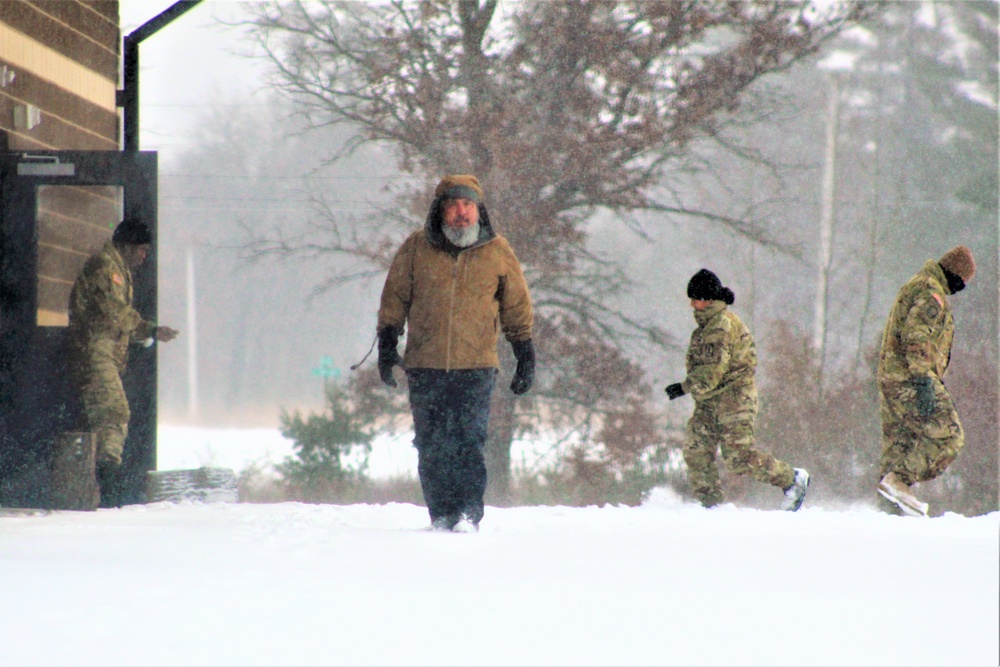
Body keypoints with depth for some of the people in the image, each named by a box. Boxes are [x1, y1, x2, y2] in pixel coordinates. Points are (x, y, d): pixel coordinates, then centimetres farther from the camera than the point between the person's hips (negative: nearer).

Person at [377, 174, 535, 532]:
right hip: (424, 366, 1)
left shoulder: (497, 251, 7)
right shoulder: (417, 248, 5)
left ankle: (468, 515, -12)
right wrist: (387, 345, 6)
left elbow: (517, 307, 15)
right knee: (431, 448, 1)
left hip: (476, 367, -1)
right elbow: (395, 299, 13)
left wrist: (526, 356, 13)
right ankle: (441, 518, 9)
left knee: (468, 442, -13)